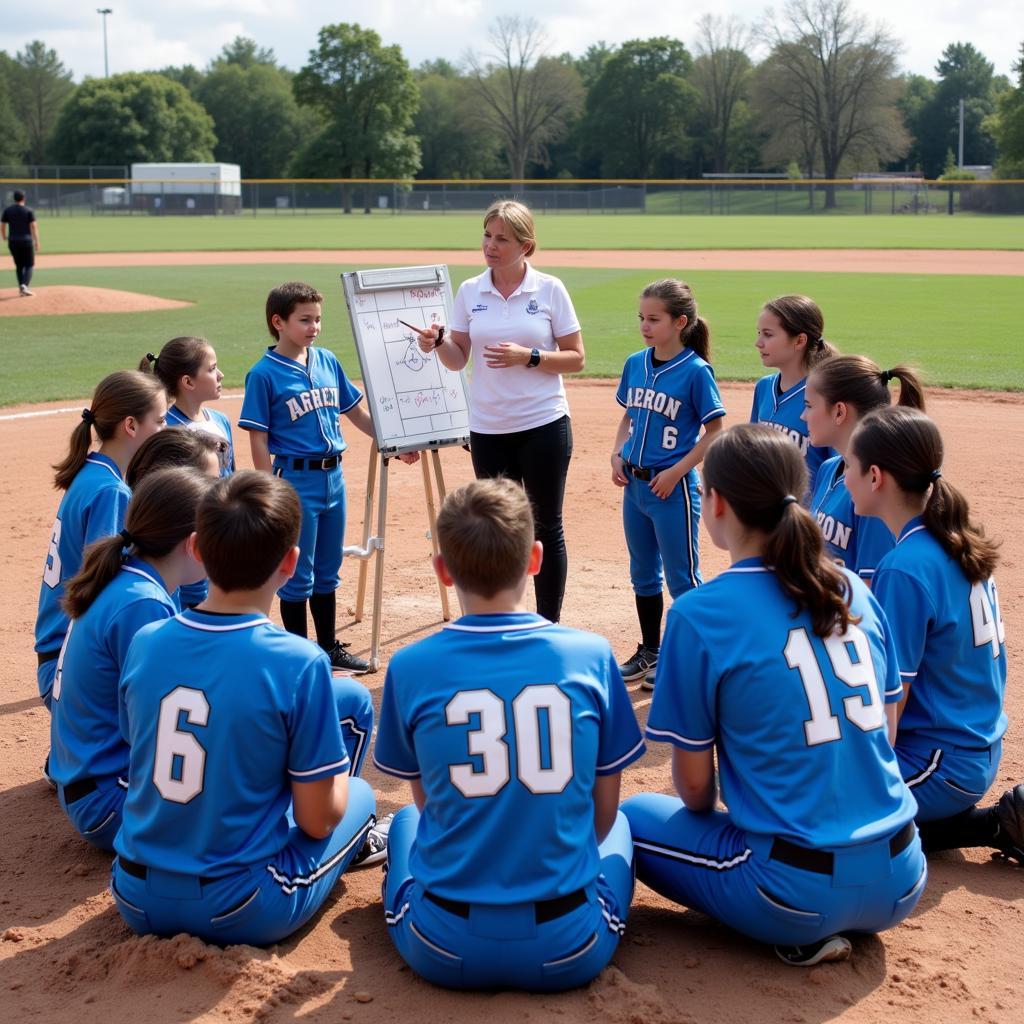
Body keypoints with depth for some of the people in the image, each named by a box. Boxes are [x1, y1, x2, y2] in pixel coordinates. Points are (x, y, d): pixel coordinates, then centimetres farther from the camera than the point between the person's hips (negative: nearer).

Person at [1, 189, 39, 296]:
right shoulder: (28, 211, -4)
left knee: (19, 265, 16)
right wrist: (37, 242, -6)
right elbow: (34, 226, -8)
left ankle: (22, 287, 13)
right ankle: (24, 285, -19)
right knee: (29, 265, 3)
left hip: (13, 242, 3)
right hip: (26, 241, -3)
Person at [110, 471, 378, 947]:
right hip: (242, 914, -4)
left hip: (137, 903, 5)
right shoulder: (299, 664, -21)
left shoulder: (144, 643, -7)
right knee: (359, 795, 22)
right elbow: (316, 820, -13)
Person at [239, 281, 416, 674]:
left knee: (327, 571, 17)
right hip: (296, 480, -6)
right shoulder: (264, 374, -10)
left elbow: (356, 413, 16)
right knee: (297, 575, 5)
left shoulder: (327, 361, 6)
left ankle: (329, 646, 29)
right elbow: (258, 440, -10)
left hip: (333, 476, 6)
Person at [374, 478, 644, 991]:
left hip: (443, 953, 1)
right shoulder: (591, 656, -8)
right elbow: (603, 811, 2)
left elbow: (428, 801, 7)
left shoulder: (410, 668, -9)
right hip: (570, 952, 0)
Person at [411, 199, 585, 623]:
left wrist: (528, 357, -19)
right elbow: (458, 359, 6)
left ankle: (549, 627, 15)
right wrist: (437, 342, -15)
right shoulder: (470, 292, 3)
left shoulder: (550, 290, -5)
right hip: (487, 429, 3)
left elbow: (575, 359, -4)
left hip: (544, 425, -3)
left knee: (546, 527, 5)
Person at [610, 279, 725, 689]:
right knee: (643, 573, 18)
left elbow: (714, 431, -12)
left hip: (673, 487, -7)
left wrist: (676, 472, -17)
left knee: (681, 577, 4)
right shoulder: (635, 363, 4)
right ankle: (649, 651, 32)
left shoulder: (695, 371, -14)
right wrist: (616, 455, 2)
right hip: (635, 484, 7)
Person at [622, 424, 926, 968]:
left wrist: (708, 817, 18)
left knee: (632, 816, 16)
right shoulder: (854, 591, 3)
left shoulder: (700, 613, -13)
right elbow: (884, 730, 13)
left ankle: (799, 934, 2)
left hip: (798, 893, -7)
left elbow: (693, 785, -4)